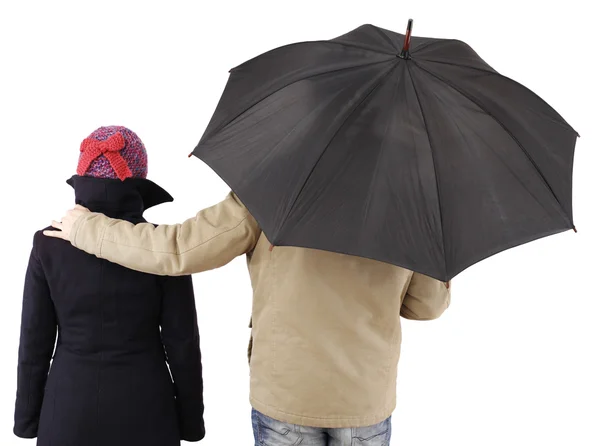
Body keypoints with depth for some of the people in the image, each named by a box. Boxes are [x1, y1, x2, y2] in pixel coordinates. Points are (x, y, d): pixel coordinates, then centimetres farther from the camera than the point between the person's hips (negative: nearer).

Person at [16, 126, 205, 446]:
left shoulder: (49, 244, -9)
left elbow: (34, 341, -4)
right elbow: (182, 340, -9)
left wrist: (27, 415, 8)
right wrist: (191, 415, 3)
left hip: (70, 406, 1)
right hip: (144, 406, -1)